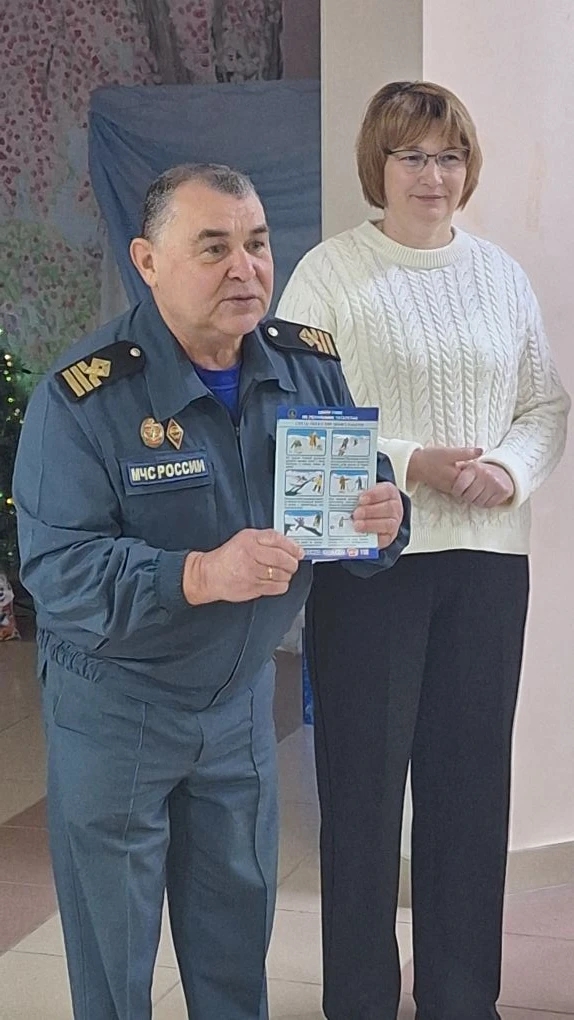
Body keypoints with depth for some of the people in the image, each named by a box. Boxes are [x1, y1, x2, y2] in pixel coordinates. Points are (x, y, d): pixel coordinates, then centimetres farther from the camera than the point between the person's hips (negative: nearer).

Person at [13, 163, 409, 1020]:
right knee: (113, 942, 12)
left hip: (243, 693, 5)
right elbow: (55, 569, -26)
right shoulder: (86, 394, -21)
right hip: (113, 703, -4)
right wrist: (200, 575, -40)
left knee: (239, 915, 21)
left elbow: (361, 495, 1)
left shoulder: (309, 369, -5)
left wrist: (383, 521, -24)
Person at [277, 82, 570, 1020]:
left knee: (473, 777, 11)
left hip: (488, 556, 4)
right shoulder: (329, 274, -3)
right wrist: (411, 465, -18)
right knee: (364, 781, 5)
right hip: (368, 556, -4)